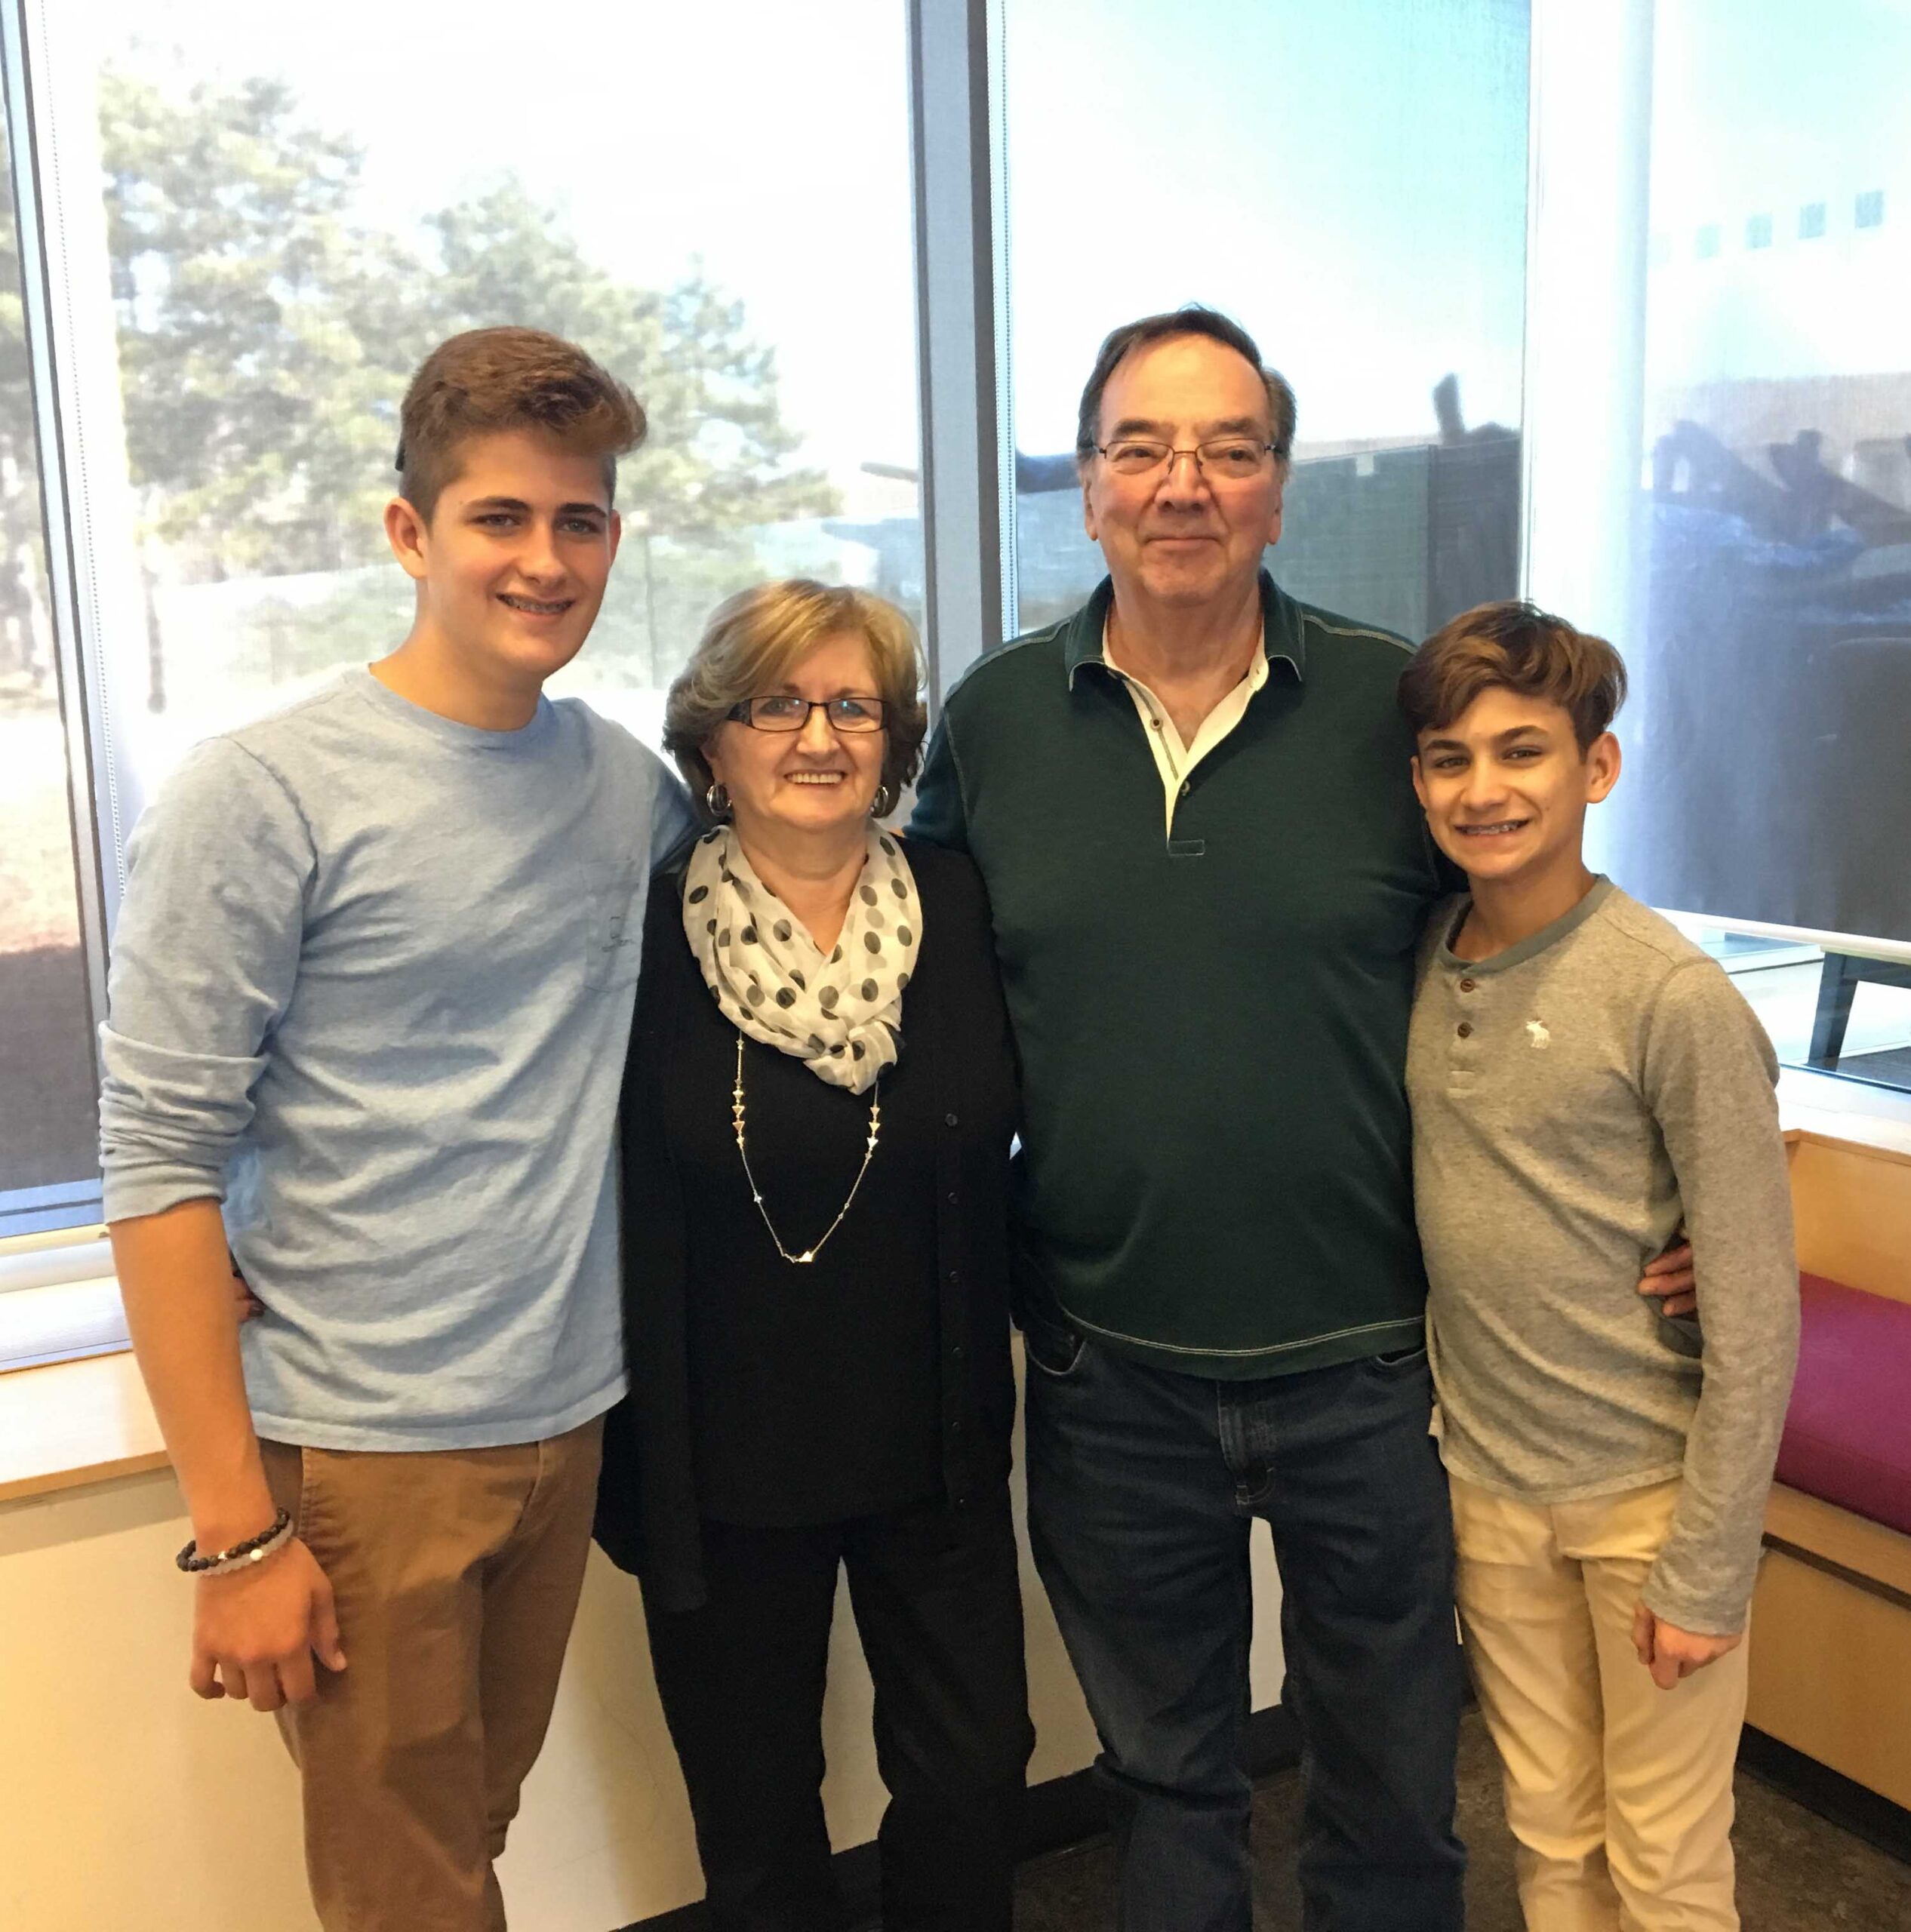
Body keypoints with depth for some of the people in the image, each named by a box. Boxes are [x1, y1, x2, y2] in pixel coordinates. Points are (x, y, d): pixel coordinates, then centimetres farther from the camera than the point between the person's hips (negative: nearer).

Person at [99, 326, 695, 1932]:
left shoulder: (631, 788, 4)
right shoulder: (263, 798, -12)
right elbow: (161, 1163, -13)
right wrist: (235, 1531, -13)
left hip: (569, 1420, 5)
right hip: (358, 1448, -4)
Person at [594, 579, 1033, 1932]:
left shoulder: (960, 911, -4)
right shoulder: (646, 934, -11)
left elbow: (1000, 1148, 4)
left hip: (933, 1451, 2)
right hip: (722, 1464, -1)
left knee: (973, 1778, 11)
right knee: (756, 1816, 15)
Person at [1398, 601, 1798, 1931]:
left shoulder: (1676, 997, -18)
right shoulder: (1417, 966, -2)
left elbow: (1756, 1312, -15)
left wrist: (1706, 1571, -13)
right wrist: (1453, 1445, 3)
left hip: (1649, 1490, -4)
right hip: (1489, 1484, 4)